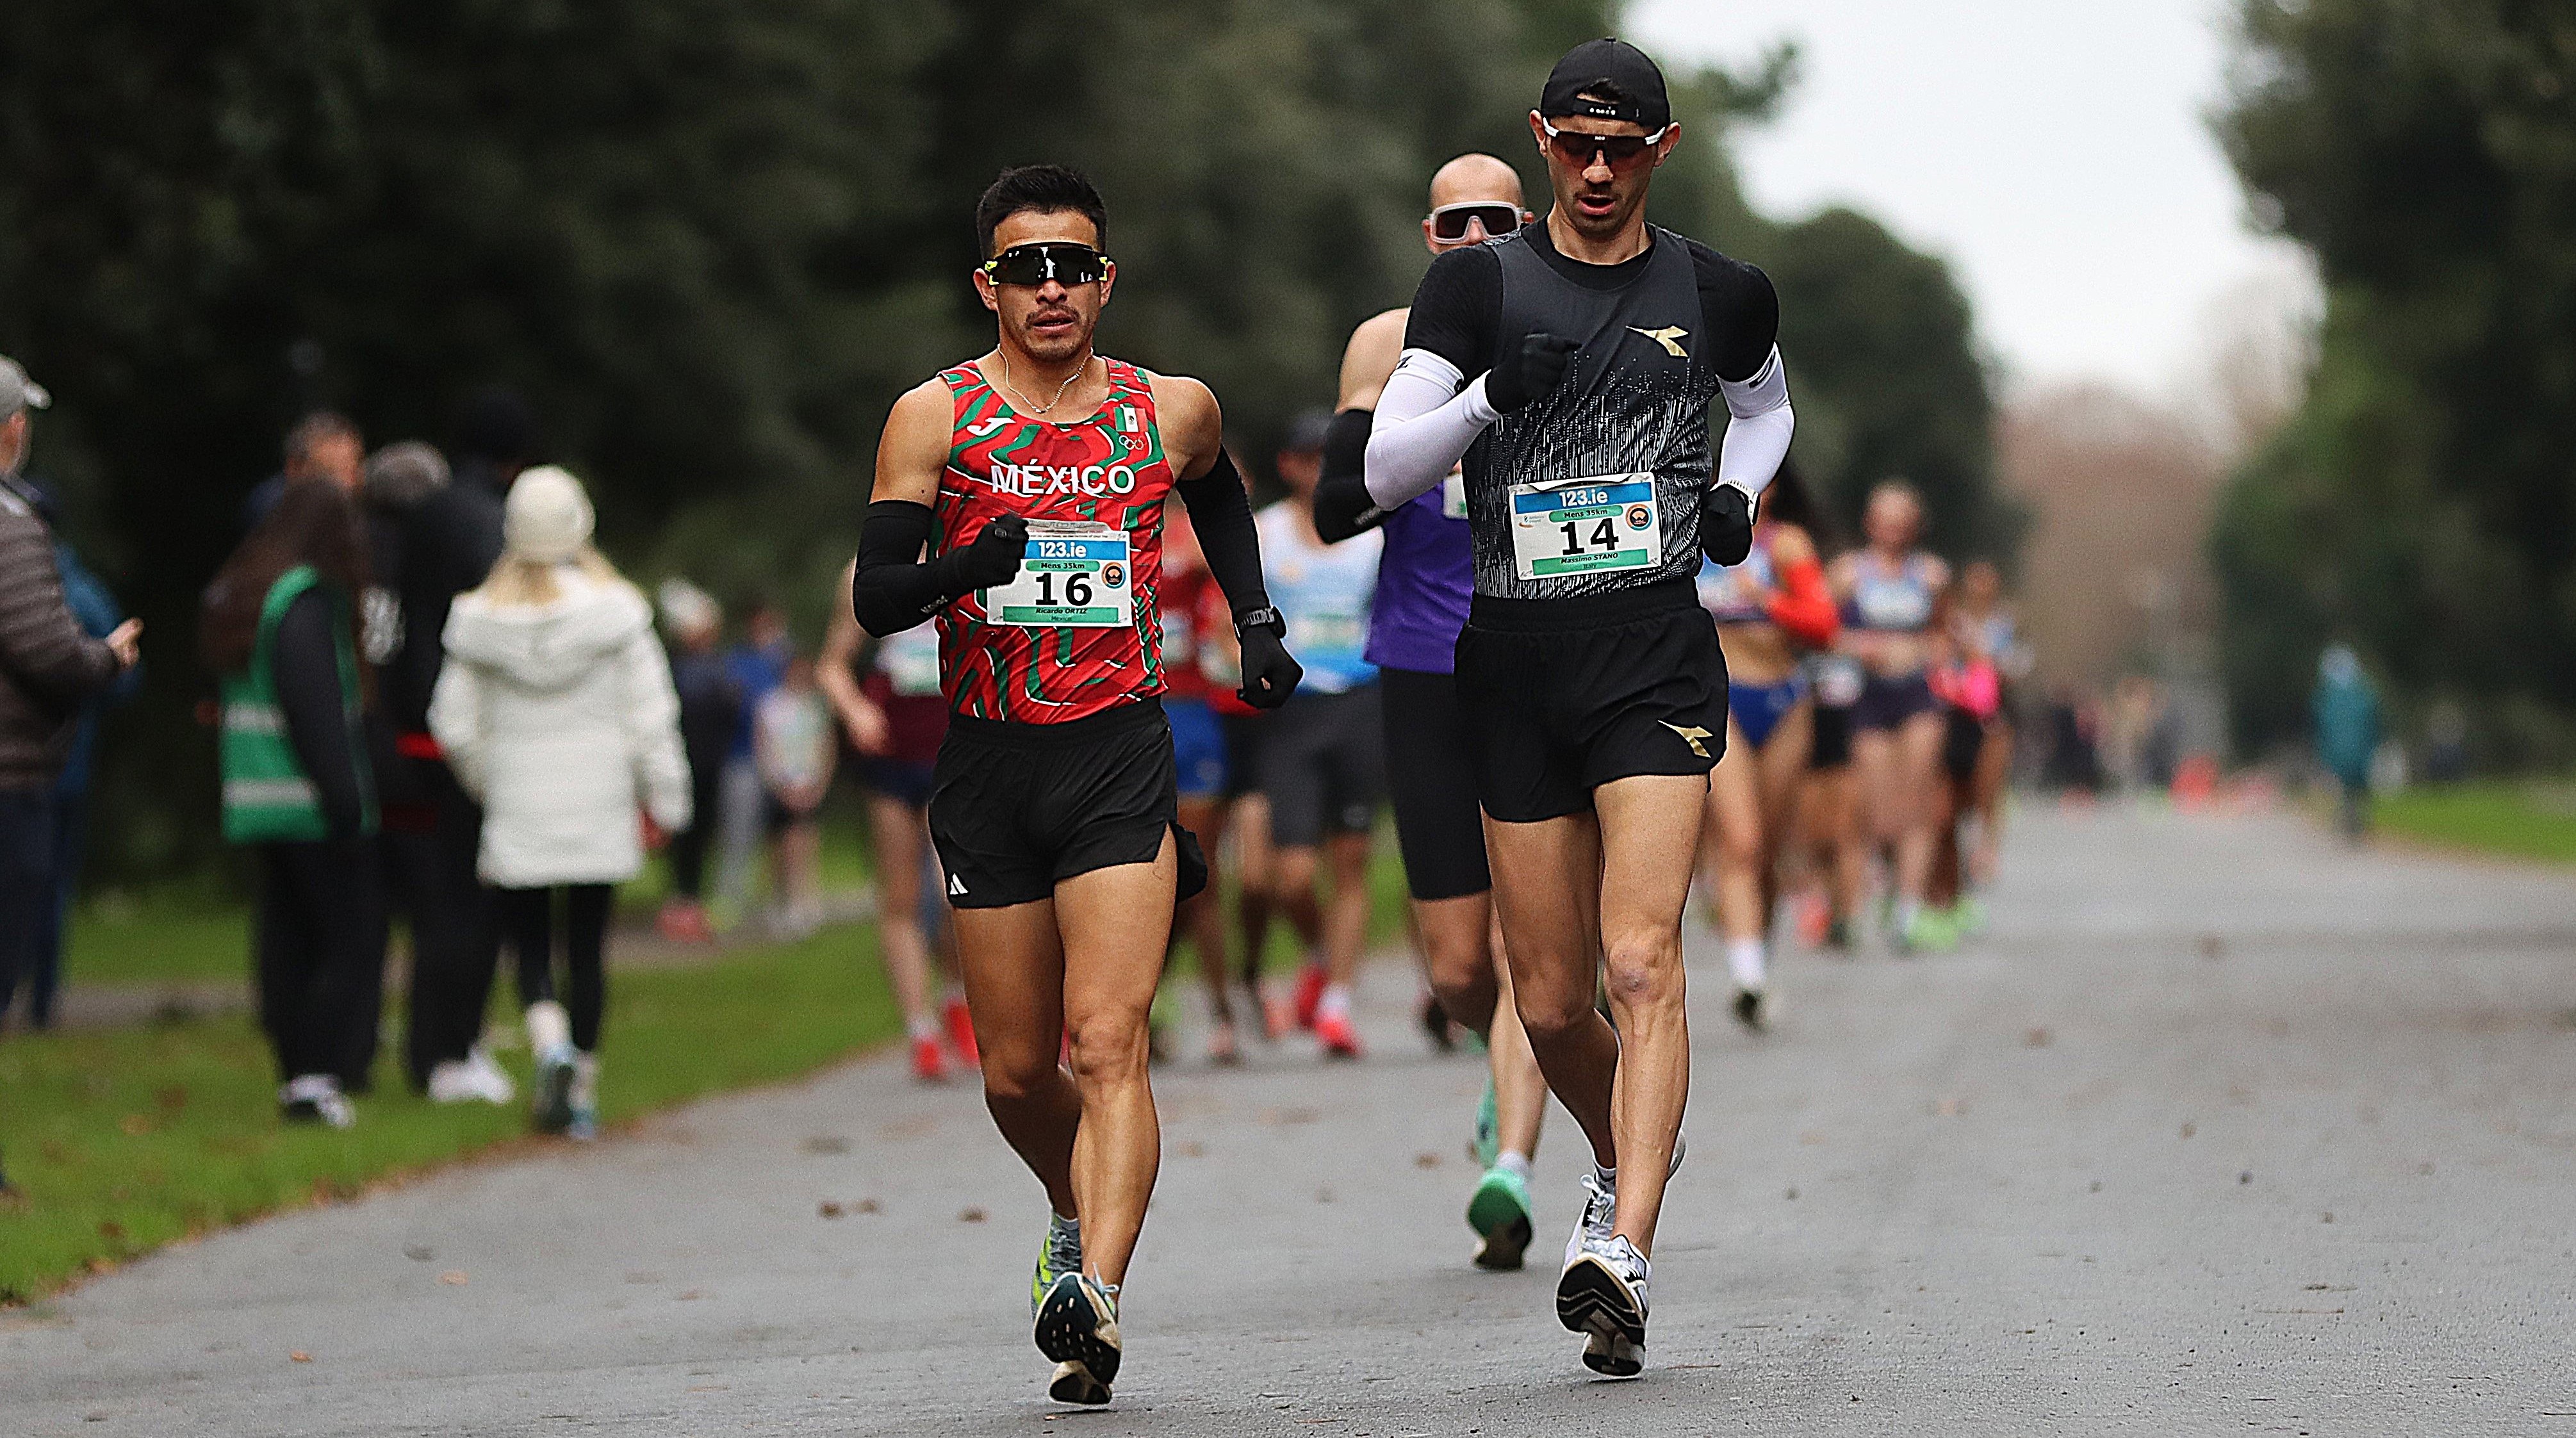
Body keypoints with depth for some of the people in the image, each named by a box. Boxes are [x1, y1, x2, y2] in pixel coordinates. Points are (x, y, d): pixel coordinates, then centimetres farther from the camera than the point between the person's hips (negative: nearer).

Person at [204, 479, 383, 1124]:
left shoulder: (235, 595, 15)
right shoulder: (308, 600, -12)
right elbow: (317, 709, -19)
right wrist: (346, 801, -18)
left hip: (257, 802, 9)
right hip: (310, 804, -9)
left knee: (286, 944, 10)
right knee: (352, 940, -4)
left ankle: (294, 1075, 10)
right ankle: (317, 1076, -10)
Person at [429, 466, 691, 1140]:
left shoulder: (482, 618, -5)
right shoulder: (613, 610, -8)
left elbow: (455, 724, 1)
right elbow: (650, 712, -6)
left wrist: (485, 782, 19)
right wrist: (665, 799, 3)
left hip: (516, 809, 0)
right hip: (599, 807, 0)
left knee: (530, 945, 7)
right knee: (588, 947, 10)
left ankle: (551, 1044, -21)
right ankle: (583, 1089, 13)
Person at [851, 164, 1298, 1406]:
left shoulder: (1172, 412, 5)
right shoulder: (936, 418, -1)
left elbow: (1218, 492, 29)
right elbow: (875, 600, -7)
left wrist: (1256, 619, 18)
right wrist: (970, 566, -26)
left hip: (1120, 758, -1)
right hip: (986, 767, 1)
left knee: (1107, 1042, -17)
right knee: (1016, 1073, 9)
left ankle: (1092, 1296, -26)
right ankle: (1082, 1214, 39)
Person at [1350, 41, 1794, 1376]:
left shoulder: (1717, 295, 6)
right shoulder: (1478, 283, 2)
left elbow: (1763, 402, 28)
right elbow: (1386, 470, -3)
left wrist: (1737, 492, 8)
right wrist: (1492, 394, -20)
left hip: (1656, 655, -1)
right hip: (1515, 663, 1)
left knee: (1642, 960, -18)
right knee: (1548, 1000, 7)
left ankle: (1622, 1254, -24)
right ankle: (1629, 1158, 37)